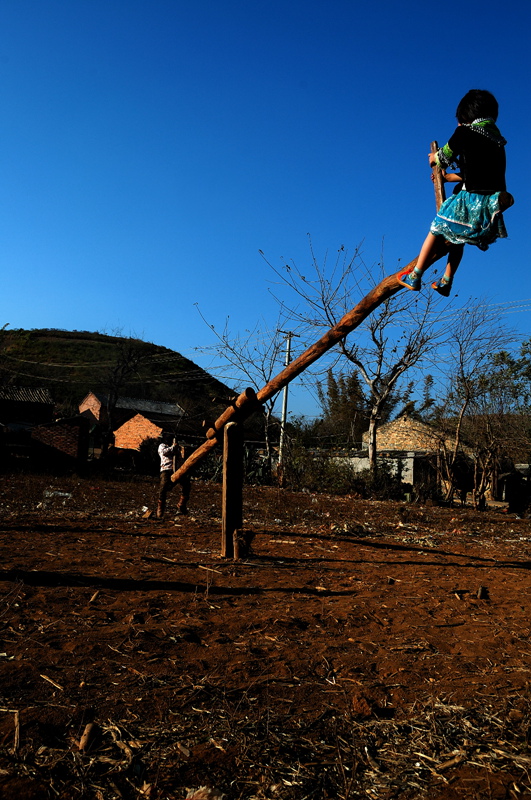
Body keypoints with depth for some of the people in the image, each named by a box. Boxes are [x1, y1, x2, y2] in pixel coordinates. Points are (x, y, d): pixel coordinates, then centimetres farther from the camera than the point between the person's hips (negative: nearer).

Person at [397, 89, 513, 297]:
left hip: (471, 200, -6)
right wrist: (447, 177, 38)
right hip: (491, 204, 7)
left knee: (436, 231, 11)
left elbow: (444, 158, 9)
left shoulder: (465, 132, -2)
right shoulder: (497, 140, 19)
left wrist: (434, 158, 33)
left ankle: (414, 277, 15)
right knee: (456, 238, 25)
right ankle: (445, 282, 28)